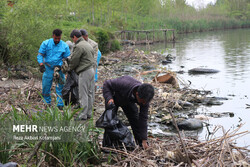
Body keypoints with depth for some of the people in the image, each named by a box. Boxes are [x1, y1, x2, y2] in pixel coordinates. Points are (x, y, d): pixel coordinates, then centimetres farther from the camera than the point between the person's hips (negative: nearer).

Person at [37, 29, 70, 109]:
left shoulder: (64, 46, -3)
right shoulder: (45, 43, -3)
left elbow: (66, 59, 3)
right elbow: (40, 55, 0)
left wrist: (60, 66, -12)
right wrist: (41, 65, -16)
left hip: (59, 69, -1)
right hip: (48, 69, 1)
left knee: (60, 88, 0)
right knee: (45, 88, 7)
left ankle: (60, 104, 9)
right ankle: (47, 103, 23)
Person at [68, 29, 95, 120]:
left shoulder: (79, 46, -14)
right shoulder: (88, 44, 16)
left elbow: (74, 60, -10)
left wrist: (70, 68, 10)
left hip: (85, 72, -10)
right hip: (92, 69, 10)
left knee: (83, 95, -5)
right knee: (90, 93, 13)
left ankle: (83, 115, -2)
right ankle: (89, 113, 19)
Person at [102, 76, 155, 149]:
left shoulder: (144, 98, -30)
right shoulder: (124, 85, -45)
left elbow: (143, 119, -24)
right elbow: (107, 84, -27)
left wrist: (144, 141, -24)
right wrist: (109, 98, -44)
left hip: (128, 100, 3)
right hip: (113, 97, -3)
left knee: (135, 120, -5)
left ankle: (141, 144, 8)